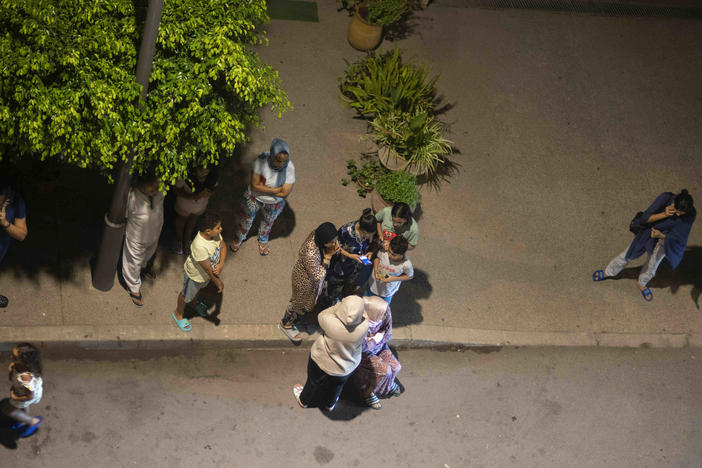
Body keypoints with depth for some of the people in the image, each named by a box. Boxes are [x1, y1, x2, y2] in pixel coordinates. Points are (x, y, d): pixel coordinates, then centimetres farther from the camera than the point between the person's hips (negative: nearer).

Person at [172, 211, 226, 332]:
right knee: (187, 295, 24)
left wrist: (221, 264, -26)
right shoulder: (199, 246, -47)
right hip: (195, 275, -6)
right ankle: (178, 314, 53)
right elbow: (208, 269, -35)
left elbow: (223, 247, -8)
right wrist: (218, 282, -20)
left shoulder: (216, 234, -25)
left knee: (199, 288, 36)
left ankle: (193, 303, 69)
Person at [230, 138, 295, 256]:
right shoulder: (261, 161, -34)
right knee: (246, 219, 27)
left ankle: (263, 240, 62)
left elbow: (285, 193, -29)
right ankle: (240, 238, 59)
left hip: (275, 203, 1)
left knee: (268, 222, 30)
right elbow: (255, 185, -29)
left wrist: (263, 188, -25)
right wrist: (276, 190, -28)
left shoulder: (289, 167, -32)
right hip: (254, 198, -1)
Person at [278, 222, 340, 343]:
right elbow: (317, 276, -32)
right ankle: (286, 324, 51)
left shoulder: (318, 234, -24)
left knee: (309, 300, 35)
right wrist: (328, 257, -36)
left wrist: (336, 250, -29)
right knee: (301, 304, 21)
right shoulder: (310, 253, -47)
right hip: (306, 282, -7)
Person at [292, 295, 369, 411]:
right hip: (347, 367, 1)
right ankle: (329, 404, 61)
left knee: (315, 381, 31)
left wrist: (339, 305, -10)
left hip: (323, 363, -1)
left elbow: (322, 316, -16)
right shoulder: (364, 326, -35)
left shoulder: (330, 323, -40)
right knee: (337, 384, 33)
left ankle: (304, 400, 59)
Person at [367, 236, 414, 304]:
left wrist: (393, 279, -25)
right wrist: (375, 270, -24)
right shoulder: (383, 252, -31)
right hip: (373, 286, 2)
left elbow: (410, 276, -12)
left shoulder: (406, 264, -34)